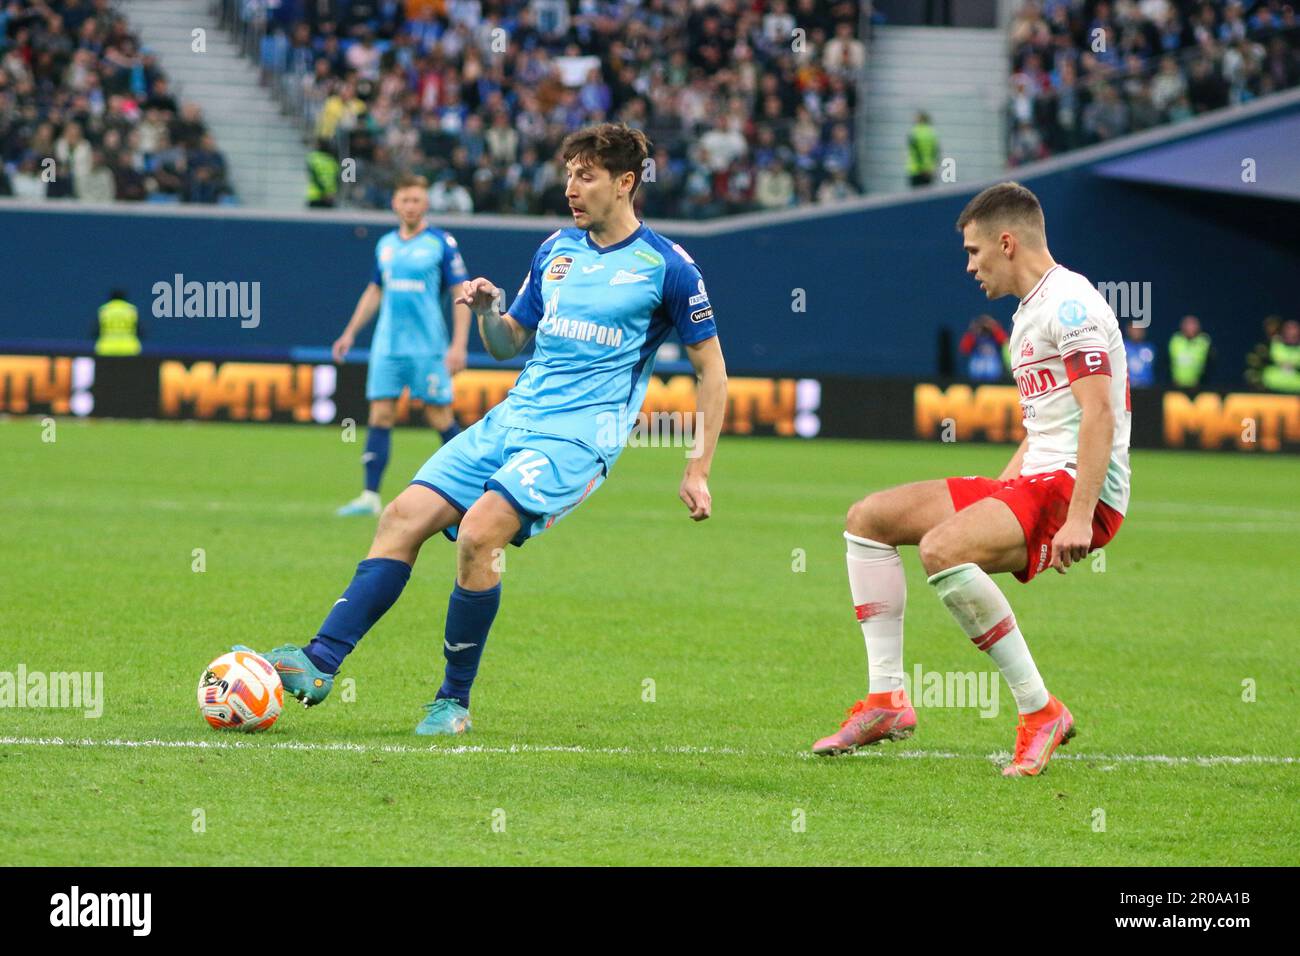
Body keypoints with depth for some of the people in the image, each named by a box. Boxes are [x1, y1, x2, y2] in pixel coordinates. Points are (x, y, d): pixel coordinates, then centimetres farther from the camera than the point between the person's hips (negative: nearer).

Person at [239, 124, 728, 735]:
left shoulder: (666, 266, -3)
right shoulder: (555, 250, 14)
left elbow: (711, 366, 2)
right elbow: (508, 343, 22)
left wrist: (698, 470, -3)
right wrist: (486, 312, -1)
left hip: (579, 434, -6)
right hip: (514, 418, 6)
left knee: (480, 531, -26)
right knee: (404, 516, -9)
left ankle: (454, 702, -12)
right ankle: (320, 665, -11)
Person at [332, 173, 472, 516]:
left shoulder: (441, 243, -4)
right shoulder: (385, 244, 12)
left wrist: (459, 345, -13)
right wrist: (350, 333, 21)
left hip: (428, 345, -4)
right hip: (387, 344, 4)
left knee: (439, 416, 0)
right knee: (380, 416, -2)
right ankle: (370, 495, -3)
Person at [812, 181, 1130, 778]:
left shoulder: (1068, 304, -11)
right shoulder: (1028, 314, 22)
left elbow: (1098, 416, -21)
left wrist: (1079, 518, -29)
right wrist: (991, 499, 23)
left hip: (1076, 488, -11)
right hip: (1033, 483, 11)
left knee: (942, 548, -34)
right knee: (868, 518, 9)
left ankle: (1040, 711, -24)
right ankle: (886, 699, 4)